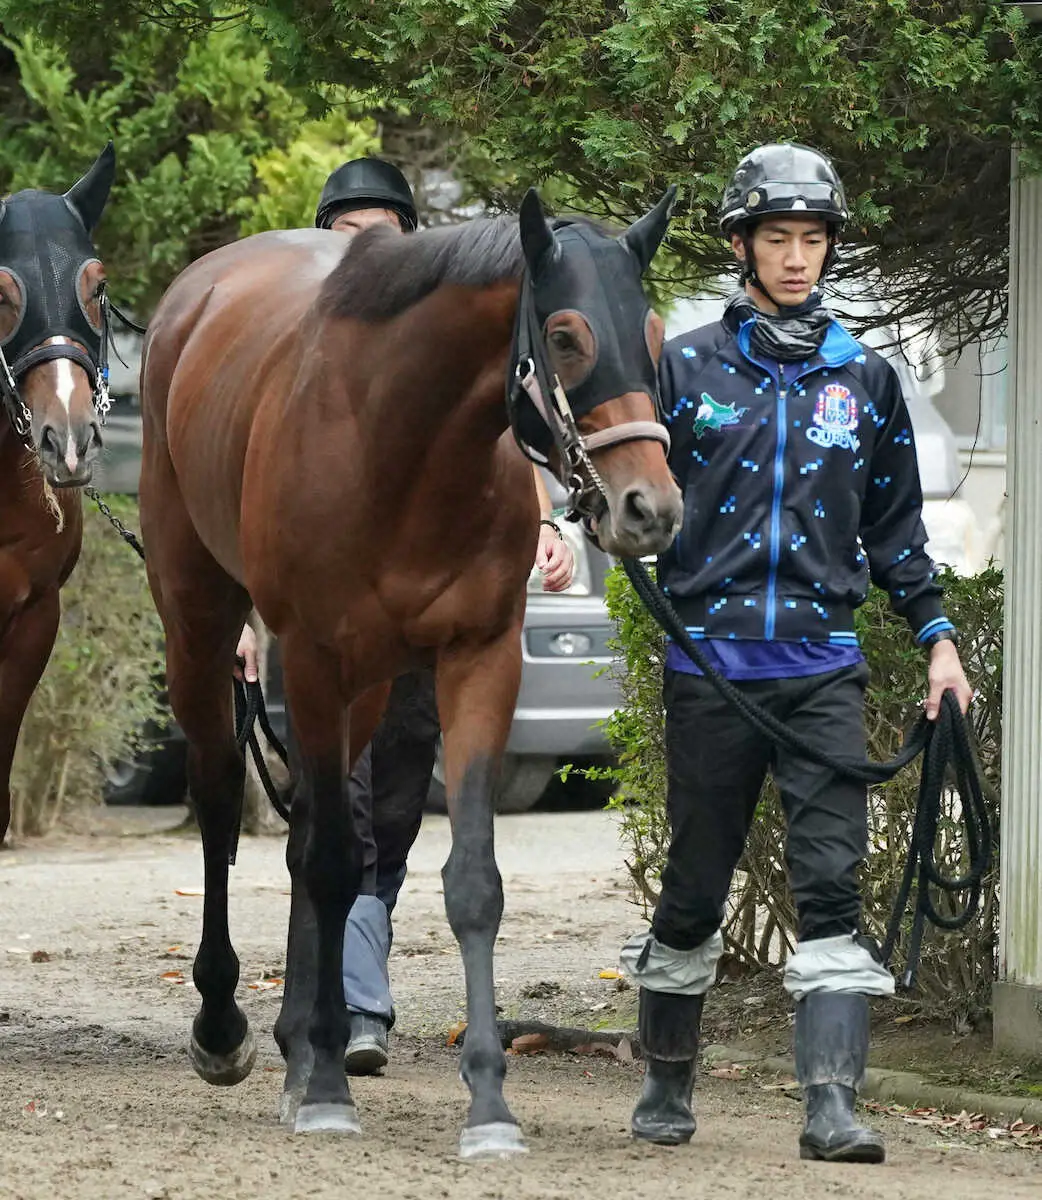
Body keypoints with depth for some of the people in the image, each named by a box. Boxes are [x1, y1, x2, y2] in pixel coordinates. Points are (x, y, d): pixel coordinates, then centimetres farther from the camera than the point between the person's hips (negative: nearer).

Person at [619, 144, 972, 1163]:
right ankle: (666, 1083, 25)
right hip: (709, 665, -1)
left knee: (831, 878, -12)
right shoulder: (685, 367, 5)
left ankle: (831, 1103, -18)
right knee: (694, 884, 8)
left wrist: (936, 635, 11)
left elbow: (895, 530, 17)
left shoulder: (865, 380, 11)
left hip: (823, 667, 1)